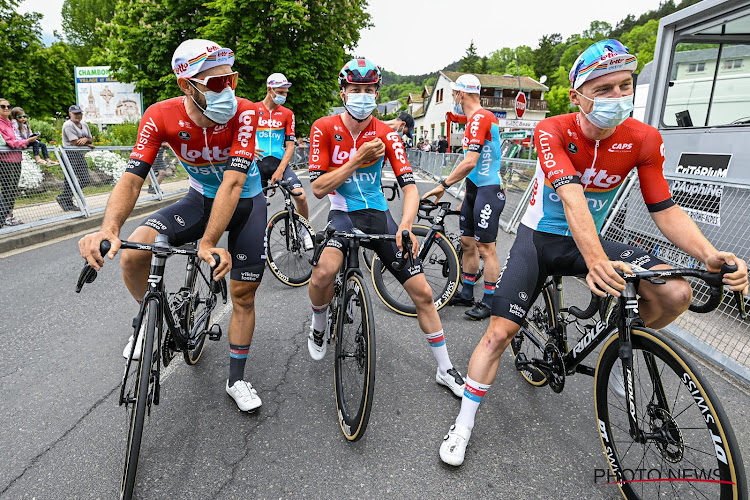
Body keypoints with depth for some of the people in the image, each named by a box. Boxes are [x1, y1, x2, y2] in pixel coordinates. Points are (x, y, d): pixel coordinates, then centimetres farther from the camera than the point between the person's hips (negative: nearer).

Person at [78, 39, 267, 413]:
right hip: (200, 198, 2)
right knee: (133, 253, -24)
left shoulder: (245, 113, -26)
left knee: (244, 294, 0)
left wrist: (208, 243, -42)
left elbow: (233, 183, -34)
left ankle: (236, 379, 21)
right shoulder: (161, 116, -19)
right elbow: (132, 178, -25)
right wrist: (109, 228, -44)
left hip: (245, 201, -1)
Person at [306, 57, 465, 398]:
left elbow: (409, 185, -11)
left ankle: (445, 369, 17)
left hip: (378, 215, 2)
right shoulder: (325, 128, -7)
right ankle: (318, 326, 4)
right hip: (343, 214, -2)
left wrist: (405, 226, -29)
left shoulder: (386, 134, -3)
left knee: (423, 293, -2)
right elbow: (318, 188, -12)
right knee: (324, 272, -34)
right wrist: (357, 160, -21)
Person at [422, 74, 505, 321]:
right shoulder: (474, 119, 18)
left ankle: (489, 301, 6)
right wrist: (466, 196, 23)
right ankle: (466, 294, 22)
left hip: (488, 190, -10)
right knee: (467, 242, 12)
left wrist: (443, 185, -19)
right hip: (475, 188, 10)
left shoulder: (480, 118, -14)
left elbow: (470, 162, -24)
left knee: (485, 246, -5)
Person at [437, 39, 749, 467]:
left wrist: (710, 255, -26)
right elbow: (571, 198, -35)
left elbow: (666, 209, -8)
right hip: (539, 238, -3)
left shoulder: (644, 140, -8)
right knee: (499, 332, -11)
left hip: (590, 241, 3)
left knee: (677, 293, -18)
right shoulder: (552, 132, -19)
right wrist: (596, 261, -49)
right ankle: (464, 425, 8)